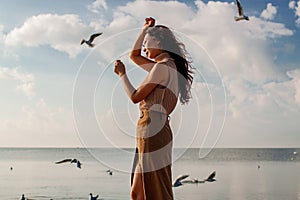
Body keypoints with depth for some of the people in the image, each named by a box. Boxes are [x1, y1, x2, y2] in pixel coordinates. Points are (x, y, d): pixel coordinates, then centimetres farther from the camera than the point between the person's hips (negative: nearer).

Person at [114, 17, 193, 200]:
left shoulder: (163, 67, -10)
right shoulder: (169, 66, 19)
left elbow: (135, 97, -9)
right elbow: (134, 55, 33)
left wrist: (122, 74, 5)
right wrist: (146, 28, 29)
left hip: (153, 131, -10)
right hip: (151, 133, 10)